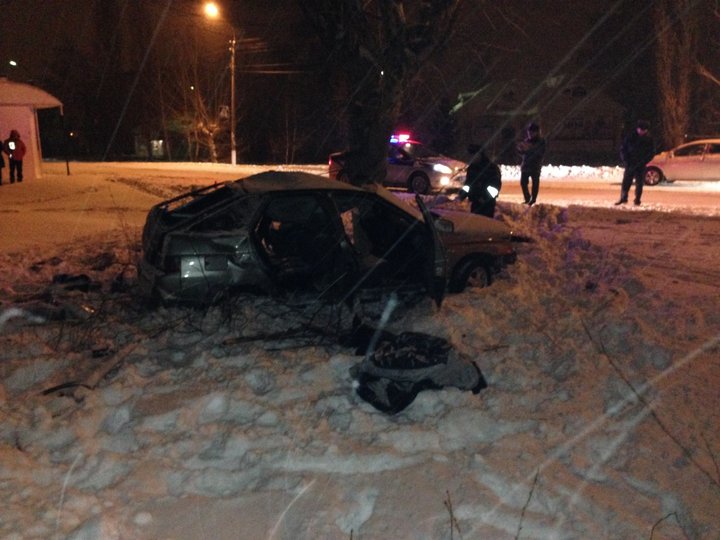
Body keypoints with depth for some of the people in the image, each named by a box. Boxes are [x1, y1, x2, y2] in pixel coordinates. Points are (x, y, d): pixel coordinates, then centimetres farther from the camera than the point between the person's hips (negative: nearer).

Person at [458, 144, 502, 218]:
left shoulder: (492, 167, -3)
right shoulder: (472, 168, 12)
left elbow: (496, 184, -7)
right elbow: (468, 183, 18)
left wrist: (486, 197, -16)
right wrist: (462, 195, 2)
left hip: (487, 203, -6)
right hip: (475, 202, 6)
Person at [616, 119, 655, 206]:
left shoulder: (649, 139, -3)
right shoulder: (630, 136, -4)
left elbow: (651, 153, 0)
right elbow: (623, 149, 2)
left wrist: (642, 162, -12)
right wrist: (625, 161, -8)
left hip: (640, 165, 0)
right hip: (630, 164, 0)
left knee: (639, 183, 1)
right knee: (626, 181, -2)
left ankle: (637, 200, 8)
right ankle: (623, 198, 8)